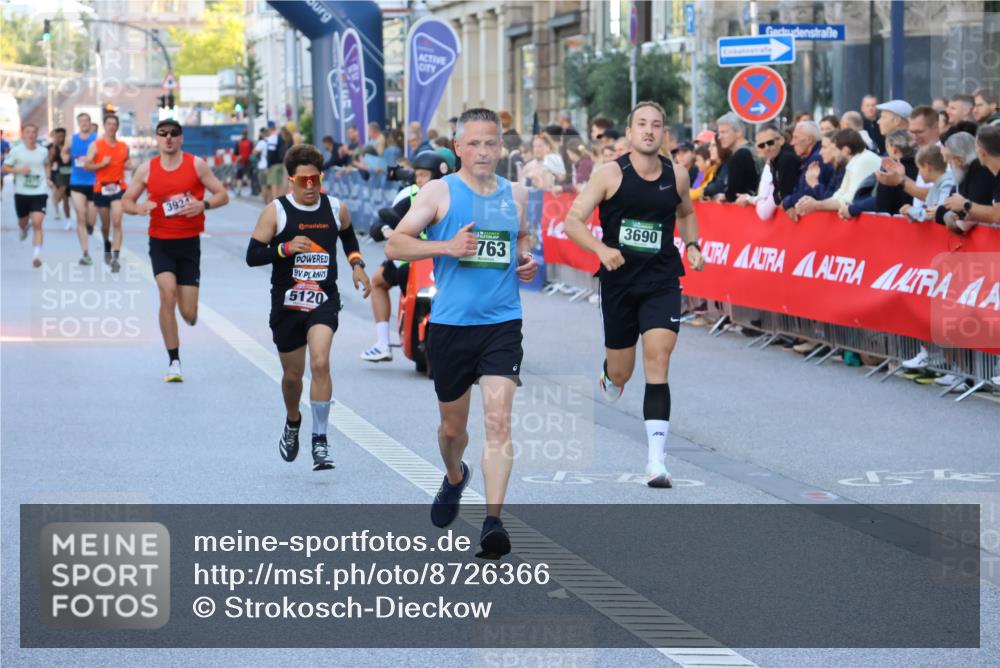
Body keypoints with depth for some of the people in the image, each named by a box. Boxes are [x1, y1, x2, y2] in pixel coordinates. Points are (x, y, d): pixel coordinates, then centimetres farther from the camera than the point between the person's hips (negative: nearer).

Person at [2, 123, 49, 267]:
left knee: (37, 223, -15)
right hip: (21, 192, 0)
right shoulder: (16, 151, -6)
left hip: (40, 192, 0)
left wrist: (47, 178, 6)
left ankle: (36, 255, -19)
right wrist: (18, 170, -19)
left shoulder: (43, 152, 1)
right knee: (23, 222, 18)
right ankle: (24, 229, 57)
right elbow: (5, 169, -2)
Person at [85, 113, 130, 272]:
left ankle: (115, 257, -20)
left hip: (118, 188, 0)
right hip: (101, 188, 0)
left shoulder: (124, 147, 7)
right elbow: (87, 165, -3)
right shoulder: (95, 145, -1)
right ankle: (107, 245, 45)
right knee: (105, 224, 13)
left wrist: (128, 165, 1)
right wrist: (102, 164, -17)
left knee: (117, 222, -16)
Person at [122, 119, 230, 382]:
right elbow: (126, 200, 9)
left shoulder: (196, 165, -2)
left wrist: (203, 205, -20)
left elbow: (222, 195, 1)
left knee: (188, 313, -3)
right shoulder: (146, 169, 2)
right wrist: (138, 207, -15)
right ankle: (174, 361, -12)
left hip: (189, 242, 0)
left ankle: (190, 314, 39)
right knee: (167, 294, -21)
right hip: (160, 242, 0)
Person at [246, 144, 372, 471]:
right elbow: (252, 255, -10)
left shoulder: (336, 208, 3)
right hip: (286, 303, 0)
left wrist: (356, 263, 10)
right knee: (292, 374, 13)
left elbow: (348, 236, 25)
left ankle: (320, 439, -14)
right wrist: (286, 248, -23)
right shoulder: (275, 212, -6)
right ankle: (292, 423, 44)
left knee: (320, 363, -21)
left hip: (324, 300, 0)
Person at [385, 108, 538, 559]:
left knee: (498, 420, -16)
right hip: (450, 325, -1)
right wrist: (447, 247, -23)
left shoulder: (515, 194, 9)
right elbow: (394, 245, -9)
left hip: (502, 323, 1)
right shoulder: (440, 192, -2)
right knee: (453, 427, 14)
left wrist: (527, 260, 6)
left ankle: (493, 522, -19)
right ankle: (455, 478, 47)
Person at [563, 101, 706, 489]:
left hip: (662, 283, 1)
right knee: (620, 372, 11)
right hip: (618, 282, -1)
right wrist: (602, 249, -28)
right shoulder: (611, 174, -7)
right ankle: (608, 380, 53)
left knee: (657, 362, -15)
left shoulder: (677, 176, 3)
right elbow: (572, 221, -11)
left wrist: (692, 245, 6)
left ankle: (656, 460, -18)